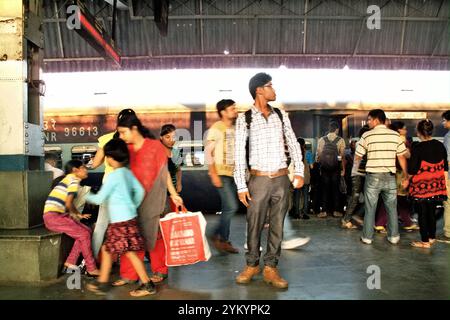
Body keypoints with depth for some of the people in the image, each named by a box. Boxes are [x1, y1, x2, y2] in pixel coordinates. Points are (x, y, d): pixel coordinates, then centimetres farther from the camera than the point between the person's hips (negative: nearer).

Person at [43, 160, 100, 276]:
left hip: (54, 216, 9)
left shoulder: (69, 179, 20)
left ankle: (70, 262, 8)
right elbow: (68, 204, -16)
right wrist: (74, 214, 3)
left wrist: (78, 215, 11)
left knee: (86, 231, 5)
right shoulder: (74, 180, -9)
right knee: (84, 234, -12)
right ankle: (92, 269, -6)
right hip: (53, 216, -9)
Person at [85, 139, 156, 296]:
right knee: (107, 249, 16)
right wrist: (133, 207, 21)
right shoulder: (127, 172, 9)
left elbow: (100, 198, -11)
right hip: (127, 218, 9)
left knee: (130, 253, -2)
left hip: (122, 220, -9)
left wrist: (87, 196, 8)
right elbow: (140, 191, 11)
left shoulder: (114, 175, -15)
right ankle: (102, 283, 24)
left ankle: (147, 285, 5)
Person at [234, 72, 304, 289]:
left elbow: (293, 144, 10)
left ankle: (270, 269, 20)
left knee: (277, 226, 8)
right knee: (254, 225, 6)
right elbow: (239, 154, -4)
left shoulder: (281, 116, 9)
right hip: (259, 180, -3)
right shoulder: (244, 119, -2)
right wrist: (241, 185, -8)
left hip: (281, 179, 3)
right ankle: (251, 265, 25)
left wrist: (299, 172, -2)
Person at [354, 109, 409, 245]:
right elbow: (402, 157, 4)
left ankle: (367, 237, 14)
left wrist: (355, 170, 18)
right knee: (392, 207, 14)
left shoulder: (367, 135, -6)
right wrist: (406, 176, 10)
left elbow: (357, 157, -1)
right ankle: (394, 236, 19)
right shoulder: (395, 135, 1)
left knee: (370, 208, 7)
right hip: (390, 177, 2)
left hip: (373, 176, -2)